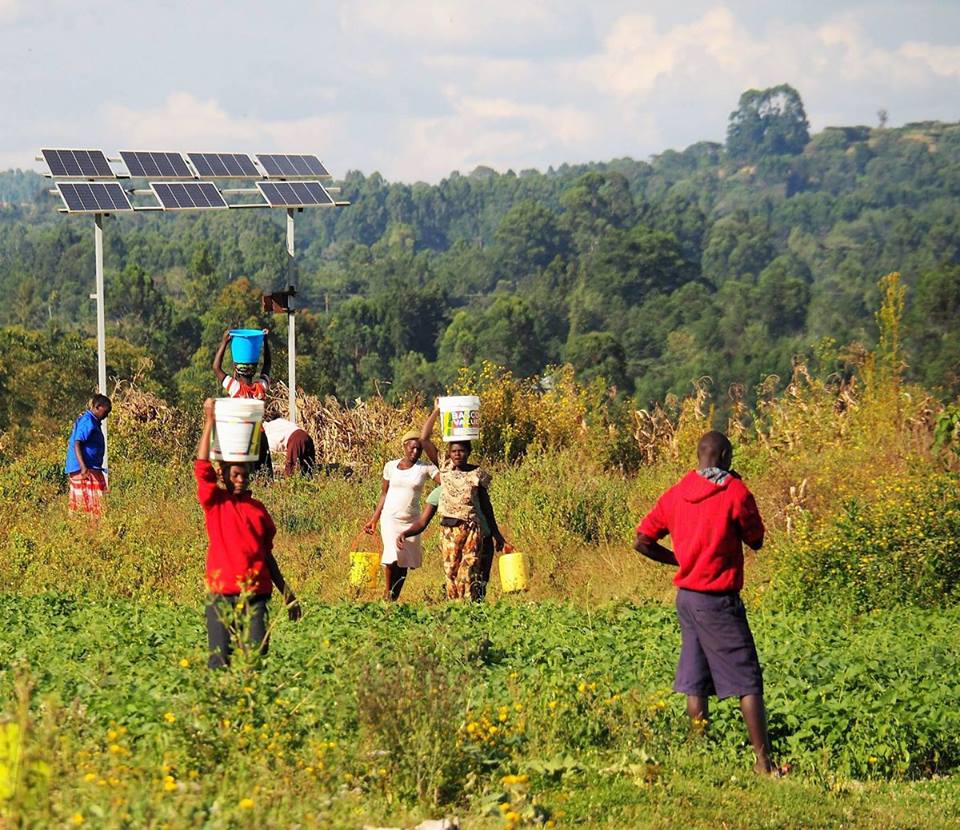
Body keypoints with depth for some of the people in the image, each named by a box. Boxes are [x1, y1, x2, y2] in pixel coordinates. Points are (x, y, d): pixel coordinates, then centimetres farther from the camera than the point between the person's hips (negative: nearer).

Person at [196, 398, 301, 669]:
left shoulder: (258, 508, 14)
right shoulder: (214, 502, 4)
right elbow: (202, 469, -10)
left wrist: (285, 591, 16)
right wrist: (209, 422, -12)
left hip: (256, 593, 3)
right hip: (221, 592, -3)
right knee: (219, 660, -5)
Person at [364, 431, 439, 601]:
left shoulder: (426, 468, -2)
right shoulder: (391, 466, 2)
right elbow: (384, 494, 11)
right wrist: (374, 520, 10)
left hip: (411, 521, 1)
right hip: (390, 518, -1)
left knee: (404, 562, 1)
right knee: (392, 556, -17)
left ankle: (394, 597, 12)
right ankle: (387, 591, 1)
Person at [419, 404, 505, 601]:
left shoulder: (477, 474, 2)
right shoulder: (445, 468, 6)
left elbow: (486, 505, 10)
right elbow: (424, 438, 1)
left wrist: (496, 533, 13)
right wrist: (436, 411, 1)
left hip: (471, 528, -2)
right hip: (448, 528, 2)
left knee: (469, 573, -9)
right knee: (450, 573, 4)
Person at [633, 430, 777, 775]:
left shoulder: (675, 494, 6)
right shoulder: (736, 492, -10)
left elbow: (642, 541, 6)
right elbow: (756, 541, 1)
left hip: (686, 597, 6)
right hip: (719, 601, -6)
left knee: (695, 681, 10)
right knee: (747, 681, -4)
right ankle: (763, 761, -7)